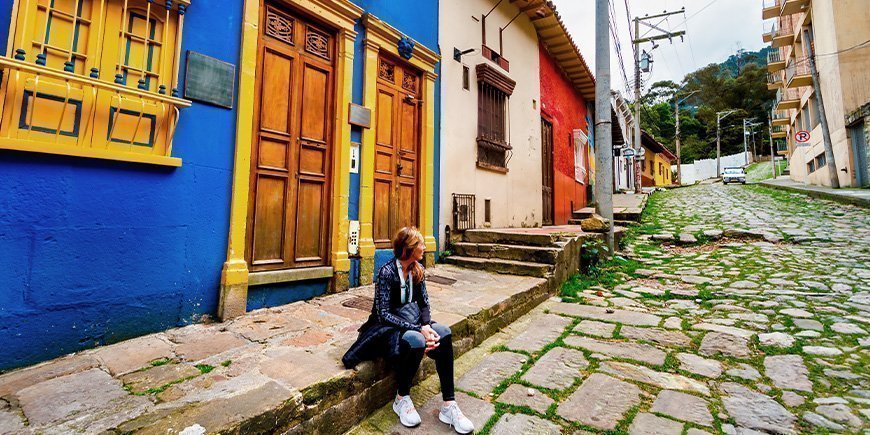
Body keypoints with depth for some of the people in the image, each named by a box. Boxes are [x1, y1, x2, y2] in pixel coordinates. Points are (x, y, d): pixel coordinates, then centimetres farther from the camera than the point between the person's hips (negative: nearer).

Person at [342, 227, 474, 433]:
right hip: (386, 327, -6)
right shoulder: (387, 272, -19)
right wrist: (418, 330, -28)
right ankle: (401, 399, -8)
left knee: (443, 333, -23)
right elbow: (384, 314, -22)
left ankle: (448, 406, -15)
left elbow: (424, 304, 2)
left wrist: (427, 326, -19)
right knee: (416, 341, -36)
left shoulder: (417, 270, 1)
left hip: (410, 321, 6)